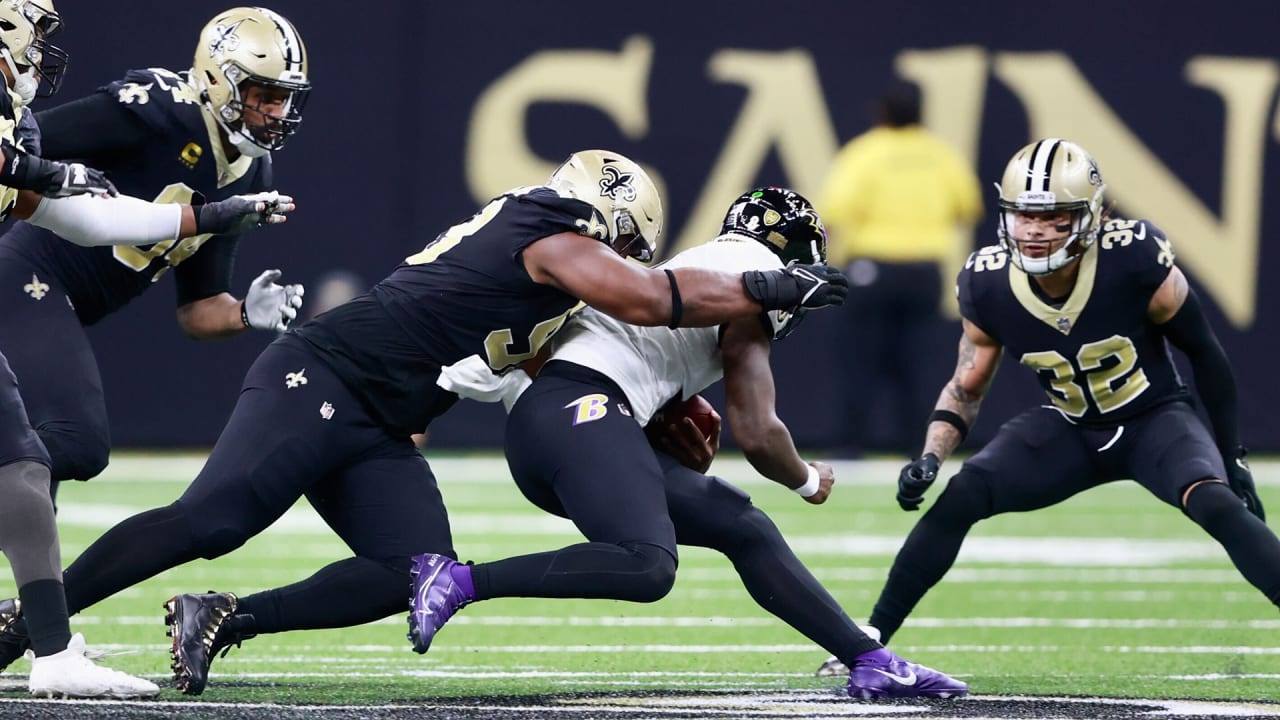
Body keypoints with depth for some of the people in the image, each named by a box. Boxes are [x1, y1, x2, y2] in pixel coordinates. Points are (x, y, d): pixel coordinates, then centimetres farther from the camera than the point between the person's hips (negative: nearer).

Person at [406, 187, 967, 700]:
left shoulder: (698, 268, 28)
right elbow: (758, 436, -4)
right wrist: (809, 481, 14)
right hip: (582, 410, -10)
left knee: (745, 530, 11)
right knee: (646, 567, -29)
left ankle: (871, 662, 12)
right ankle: (457, 582, -28)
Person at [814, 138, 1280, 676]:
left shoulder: (1136, 264, -28)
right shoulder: (988, 287, -18)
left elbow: (1204, 354, -11)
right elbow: (965, 389, 0)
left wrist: (1231, 459, -5)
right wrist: (930, 459, -19)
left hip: (1155, 422, -3)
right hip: (1069, 431, 3)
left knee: (1216, 504, -31)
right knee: (958, 497, -14)